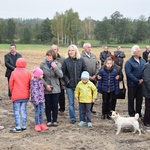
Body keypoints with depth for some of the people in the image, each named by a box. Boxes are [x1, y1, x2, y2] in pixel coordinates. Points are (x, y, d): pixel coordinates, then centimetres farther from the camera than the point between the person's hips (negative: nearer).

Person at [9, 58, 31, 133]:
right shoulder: (28, 73, -1)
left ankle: (18, 127, 3)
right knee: (23, 110, 11)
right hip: (25, 95, 4)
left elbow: (11, 84, -2)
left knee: (16, 111, 2)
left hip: (16, 96, -4)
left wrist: (12, 92, 14)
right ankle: (24, 126, 15)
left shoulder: (14, 73, -9)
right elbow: (30, 84, 6)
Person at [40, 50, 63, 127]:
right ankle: (49, 121, 18)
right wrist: (46, 85, -11)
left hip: (55, 88, 0)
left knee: (55, 105, 5)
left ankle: (55, 120, 17)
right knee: (48, 105, 7)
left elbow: (60, 75, -12)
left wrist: (55, 67, -19)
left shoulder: (58, 64, -1)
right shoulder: (42, 64, -2)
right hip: (46, 89, 0)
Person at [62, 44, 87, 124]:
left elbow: (85, 71, 3)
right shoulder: (66, 61, -2)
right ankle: (72, 118, 19)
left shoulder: (81, 60, 0)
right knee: (71, 103, 8)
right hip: (69, 86, 0)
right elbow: (63, 73, 1)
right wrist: (67, 81, -6)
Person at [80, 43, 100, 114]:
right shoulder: (81, 56, -6)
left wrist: (95, 75, -1)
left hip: (94, 78, 6)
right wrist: (88, 76, -12)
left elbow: (97, 66, 12)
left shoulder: (94, 56, 14)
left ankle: (91, 108, 22)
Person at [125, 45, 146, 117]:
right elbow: (128, 73, -18)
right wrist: (137, 81, -18)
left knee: (140, 99, 13)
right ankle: (131, 113, 19)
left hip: (141, 84, 5)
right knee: (131, 99, 6)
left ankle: (138, 112, 27)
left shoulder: (143, 61, 6)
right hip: (132, 84, -5)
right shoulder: (129, 62, -12)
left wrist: (142, 79, -10)